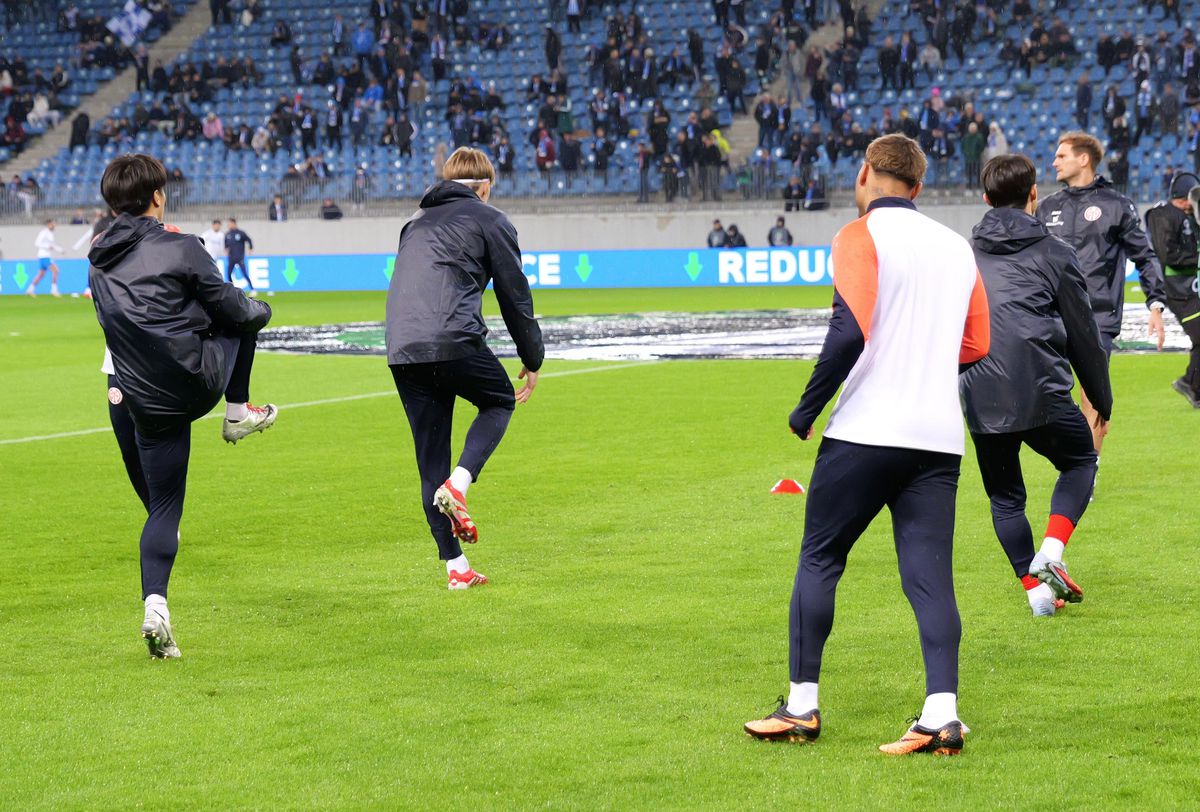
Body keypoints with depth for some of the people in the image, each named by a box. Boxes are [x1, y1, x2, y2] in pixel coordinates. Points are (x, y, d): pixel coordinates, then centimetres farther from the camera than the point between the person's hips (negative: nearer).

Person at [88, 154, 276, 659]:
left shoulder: (98, 263, 9)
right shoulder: (179, 248, -10)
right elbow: (231, 307, -4)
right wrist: (260, 310, 18)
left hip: (146, 403, 5)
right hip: (198, 379, -5)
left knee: (163, 506, 10)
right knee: (251, 314, 21)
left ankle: (155, 604, -9)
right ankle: (239, 413, 23)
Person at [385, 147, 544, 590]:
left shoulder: (417, 222, 28)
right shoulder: (490, 220, 9)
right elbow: (515, 296, 8)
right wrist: (533, 360, 18)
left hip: (401, 351, 5)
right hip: (454, 342, -5)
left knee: (431, 461, 11)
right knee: (499, 402, 23)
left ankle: (455, 567, 10)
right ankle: (457, 485, -2)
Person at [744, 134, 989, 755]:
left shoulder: (860, 237, -5)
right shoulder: (957, 247, 13)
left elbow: (849, 330, -17)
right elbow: (975, 346, 16)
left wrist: (807, 408, -8)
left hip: (864, 431, -5)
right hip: (939, 437, 5)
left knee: (818, 559, 8)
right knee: (930, 574, 3)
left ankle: (801, 707, 10)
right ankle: (942, 714, -8)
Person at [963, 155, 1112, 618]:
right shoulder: (1053, 254, 2)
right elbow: (1084, 336, 5)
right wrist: (1102, 401, 17)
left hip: (979, 401, 3)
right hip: (1042, 396, -3)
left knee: (1004, 497, 19)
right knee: (1080, 462, 22)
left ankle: (1036, 590, 12)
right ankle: (1050, 554, 1)